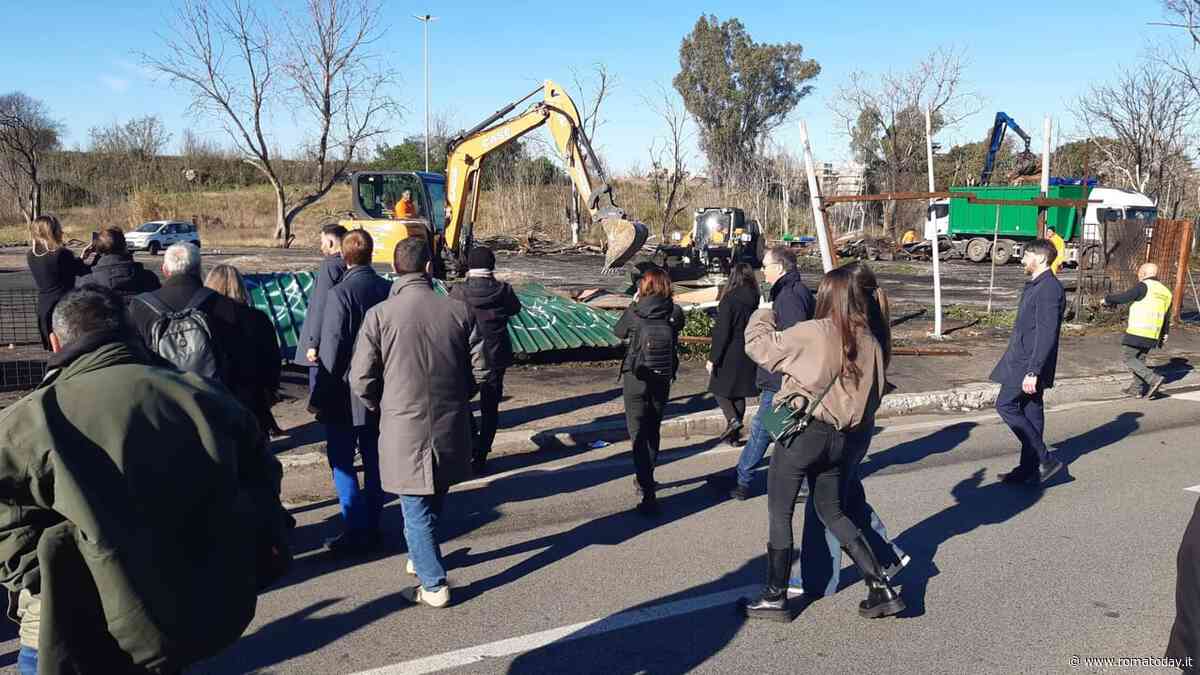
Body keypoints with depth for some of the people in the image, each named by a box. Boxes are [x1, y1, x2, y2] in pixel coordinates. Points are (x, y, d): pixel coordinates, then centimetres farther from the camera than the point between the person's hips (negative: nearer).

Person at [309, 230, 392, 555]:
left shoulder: (340, 293, -16)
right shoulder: (388, 290, 2)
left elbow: (331, 351, -17)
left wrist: (319, 397, -10)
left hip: (347, 394, -6)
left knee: (341, 462, 3)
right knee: (374, 460, 14)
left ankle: (356, 530, 1)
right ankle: (371, 527, 22)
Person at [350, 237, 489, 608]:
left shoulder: (379, 315, -12)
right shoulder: (458, 310, -5)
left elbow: (361, 380, -10)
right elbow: (480, 369, -1)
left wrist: (381, 407, 10)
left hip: (403, 428, -3)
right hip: (450, 427, 3)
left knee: (416, 509, 9)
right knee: (434, 501, 24)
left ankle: (434, 585, 15)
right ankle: (422, 558, 42)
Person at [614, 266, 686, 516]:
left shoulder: (635, 313, -14)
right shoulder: (675, 314, -9)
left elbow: (619, 332, 5)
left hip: (636, 379, -3)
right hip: (663, 380, 3)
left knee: (638, 434, -1)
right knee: (653, 431, 21)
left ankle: (648, 494, -12)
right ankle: (646, 479, 40)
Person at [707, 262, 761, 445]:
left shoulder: (729, 300, -15)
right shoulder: (754, 301, 3)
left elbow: (722, 332, -16)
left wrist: (713, 359, -11)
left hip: (730, 355, -6)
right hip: (749, 355, 6)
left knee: (719, 389, 11)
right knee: (739, 392, 14)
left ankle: (733, 419, -11)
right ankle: (734, 435, 18)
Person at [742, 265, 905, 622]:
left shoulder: (812, 334, -15)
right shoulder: (871, 342, 1)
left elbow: (758, 344, -6)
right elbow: (874, 394, 9)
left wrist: (763, 314, 13)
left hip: (804, 434, -6)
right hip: (846, 440, 6)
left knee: (780, 514, 9)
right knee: (832, 512, 21)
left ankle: (775, 597, 17)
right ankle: (882, 587, 17)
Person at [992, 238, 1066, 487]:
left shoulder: (1049, 289, -18)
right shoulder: (1034, 286, 14)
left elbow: (1047, 335, -23)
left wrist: (1032, 372, -26)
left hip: (1030, 364, -10)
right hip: (1024, 361, 10)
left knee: (1005, 405, -8)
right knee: (1031, 412, 12)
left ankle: (1045, 460, -3)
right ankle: (1030, 469, 19)